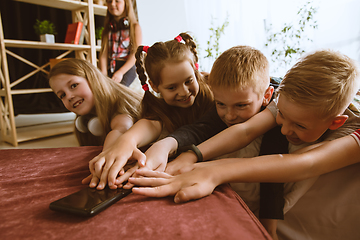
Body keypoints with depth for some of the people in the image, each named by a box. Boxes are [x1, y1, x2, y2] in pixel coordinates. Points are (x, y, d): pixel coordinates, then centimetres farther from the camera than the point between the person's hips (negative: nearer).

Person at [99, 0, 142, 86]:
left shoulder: (135, 27, 4)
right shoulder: (107, 29, 16)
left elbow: (135, 54, -6)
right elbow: (103, 54, 7)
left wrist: (120, 72, -16)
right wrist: (104, 74, -8)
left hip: (127, 68, -4)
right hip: (110, 68, 4)